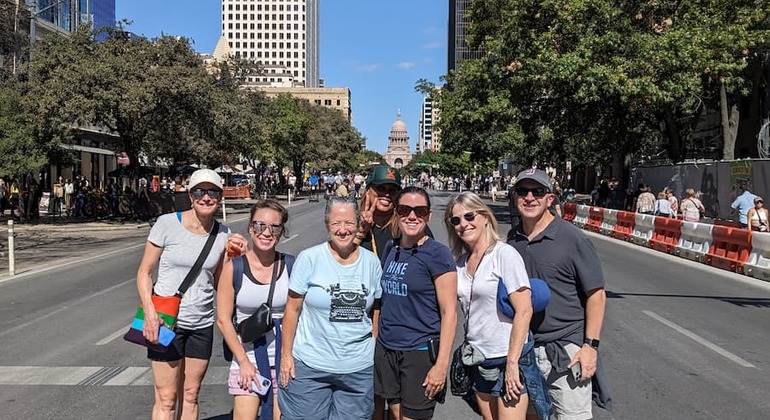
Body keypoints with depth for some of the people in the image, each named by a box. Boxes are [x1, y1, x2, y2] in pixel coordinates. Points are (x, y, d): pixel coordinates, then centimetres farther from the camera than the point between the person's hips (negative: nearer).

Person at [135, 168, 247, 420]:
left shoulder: (223, 234, 2)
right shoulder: (167, 224, -9)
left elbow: (218, 283, 8)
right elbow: (144, 272, -5)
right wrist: (150, 312, -17)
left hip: (202, 324, 4)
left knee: (190, 396, 14)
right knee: (166, 399, 2)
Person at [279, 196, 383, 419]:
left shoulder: (372, 261, 2)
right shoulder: (309, 258, -8)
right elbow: (292, 309, -4)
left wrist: (378, 354, 8)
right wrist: (286, 355, -5)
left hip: (359, 368, 3)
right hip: (310, 367, -2)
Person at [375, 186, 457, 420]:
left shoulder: (437, 253, -11)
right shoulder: (391, 251, 7)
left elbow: (449, 312, -13)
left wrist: (441, 365, -17)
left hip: (420, 353, -6)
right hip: (385, 350, 6)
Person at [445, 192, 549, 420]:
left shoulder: (504, 254, -13)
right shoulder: (461, 261, 6)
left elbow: (524, 311, -17)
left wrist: (512, 363, -19)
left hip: (510, 358, -6)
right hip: (479, 360, 7)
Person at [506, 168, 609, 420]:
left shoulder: (573, 239, -9)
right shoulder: (512, 239, 5)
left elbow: (596, 294, -8)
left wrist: (591, 345, -13)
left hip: (567, 351, -5)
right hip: (524, 349, 5)